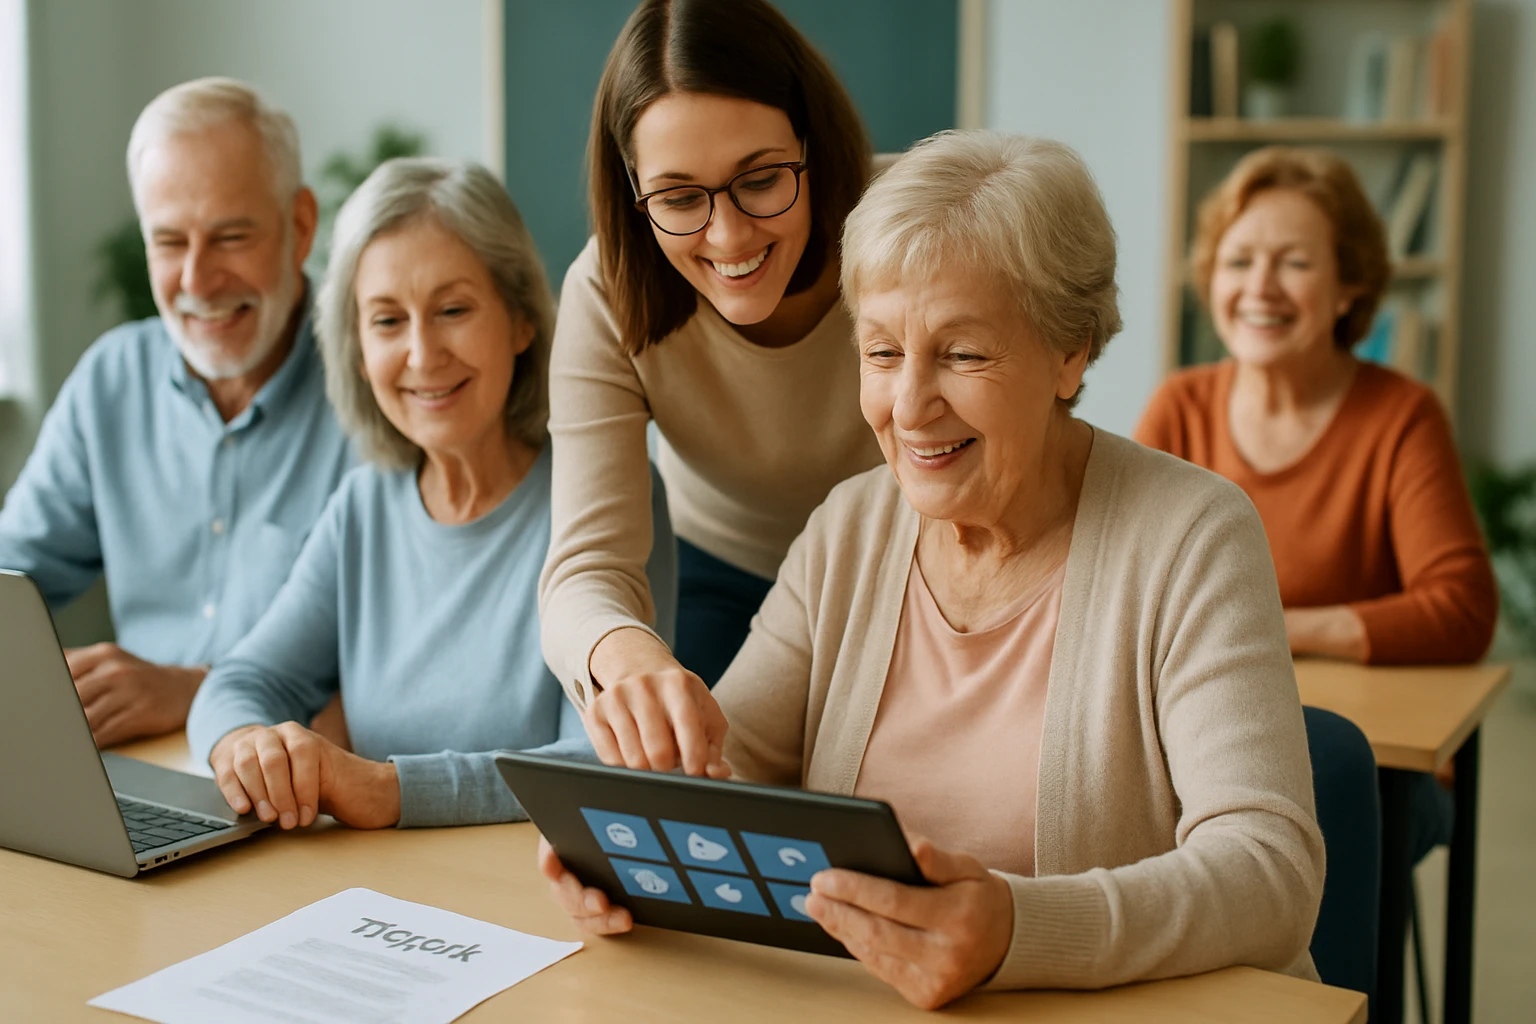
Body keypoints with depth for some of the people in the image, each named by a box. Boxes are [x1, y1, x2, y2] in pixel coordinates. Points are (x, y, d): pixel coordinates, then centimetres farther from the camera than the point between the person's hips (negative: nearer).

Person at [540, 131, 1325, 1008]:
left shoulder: (1191, 540, -11)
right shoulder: (848, 532, 6)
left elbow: (1273, 871, -20)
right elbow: (731, 763, 4)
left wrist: (1018, 930, -36)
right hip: (857, 1008, 3)